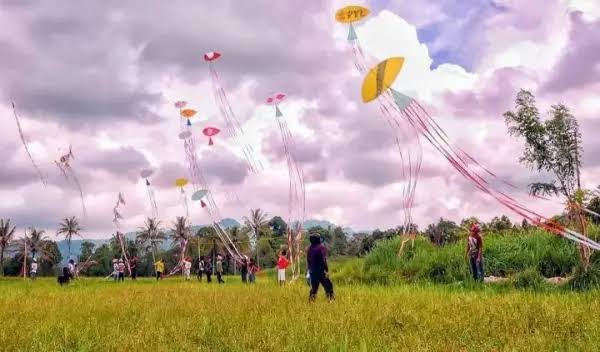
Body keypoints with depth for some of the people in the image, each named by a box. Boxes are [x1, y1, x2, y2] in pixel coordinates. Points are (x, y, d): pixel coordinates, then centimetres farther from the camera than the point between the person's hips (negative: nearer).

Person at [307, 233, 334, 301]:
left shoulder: (309, 248, 7)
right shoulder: (321, 247, -11)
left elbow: (308, 260, 13)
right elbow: (324, 260, -18)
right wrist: (326, 270, -17)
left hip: (312, 272, 6)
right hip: (321, 271, -6)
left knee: (314, 288, 14)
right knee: (328, 286, 1)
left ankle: (311, 301, 11)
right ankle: (331, 299, -5)